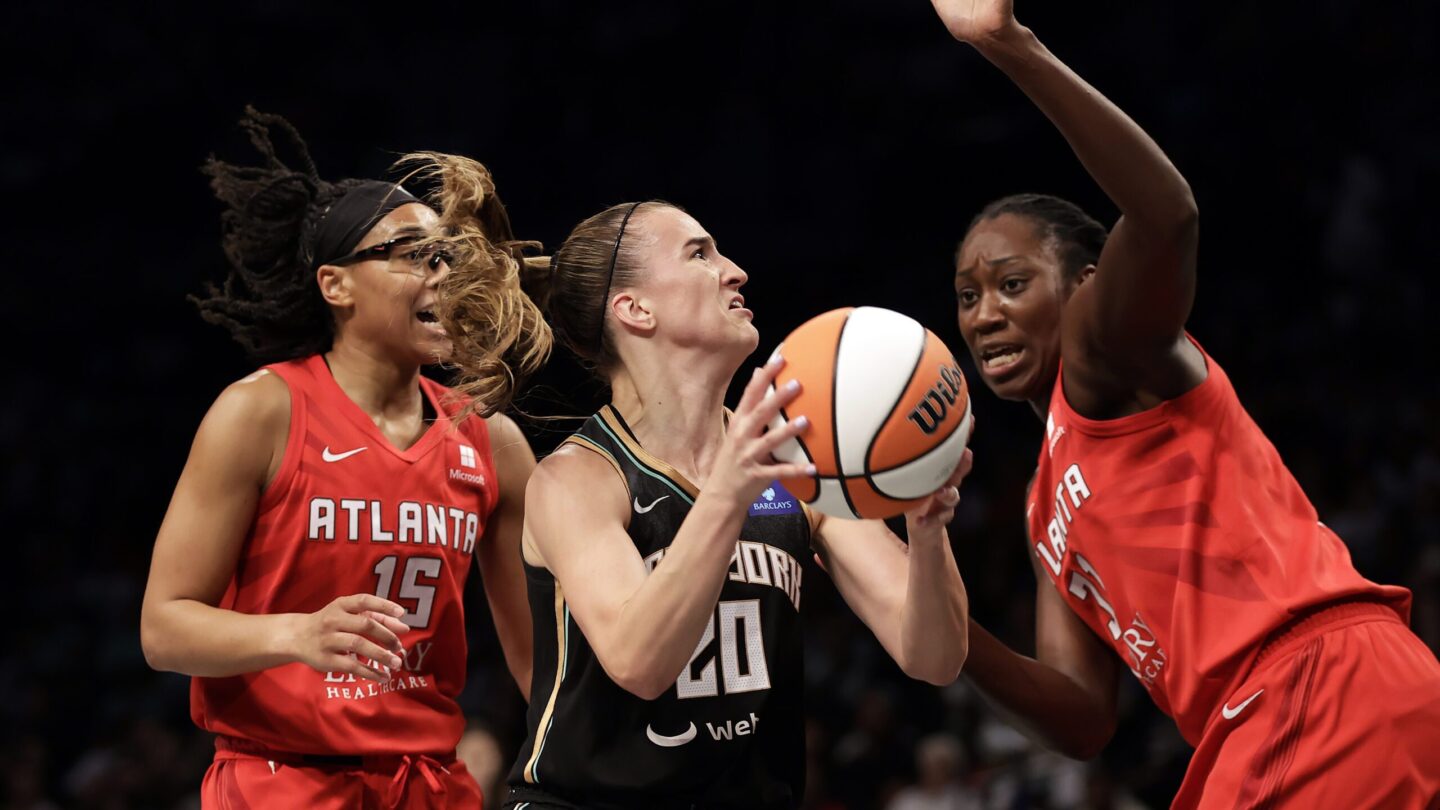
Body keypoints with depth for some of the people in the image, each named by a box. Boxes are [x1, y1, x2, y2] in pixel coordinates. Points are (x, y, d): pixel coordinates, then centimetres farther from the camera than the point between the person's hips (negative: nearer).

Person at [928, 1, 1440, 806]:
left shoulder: (1110, 355, 3)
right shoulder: (1048, 505, 26)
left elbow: (1167, 213, -20)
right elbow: (1084, 720, 19)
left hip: (1325, 687, -9)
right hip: (1257, 739, 9)